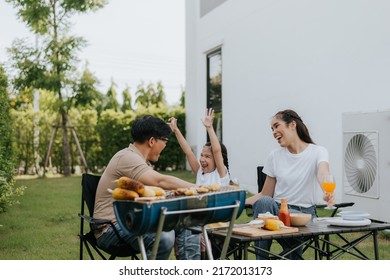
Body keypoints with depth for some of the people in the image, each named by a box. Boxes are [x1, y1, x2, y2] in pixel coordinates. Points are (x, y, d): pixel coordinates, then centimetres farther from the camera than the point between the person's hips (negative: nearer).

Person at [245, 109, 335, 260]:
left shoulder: (317, 152, -3)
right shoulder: (274, 156, 6)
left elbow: (323, 174, -26)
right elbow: (265, 195, 9)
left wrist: (328, 193, -50)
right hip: (277, 210, 3)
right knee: (263, 202, -33)